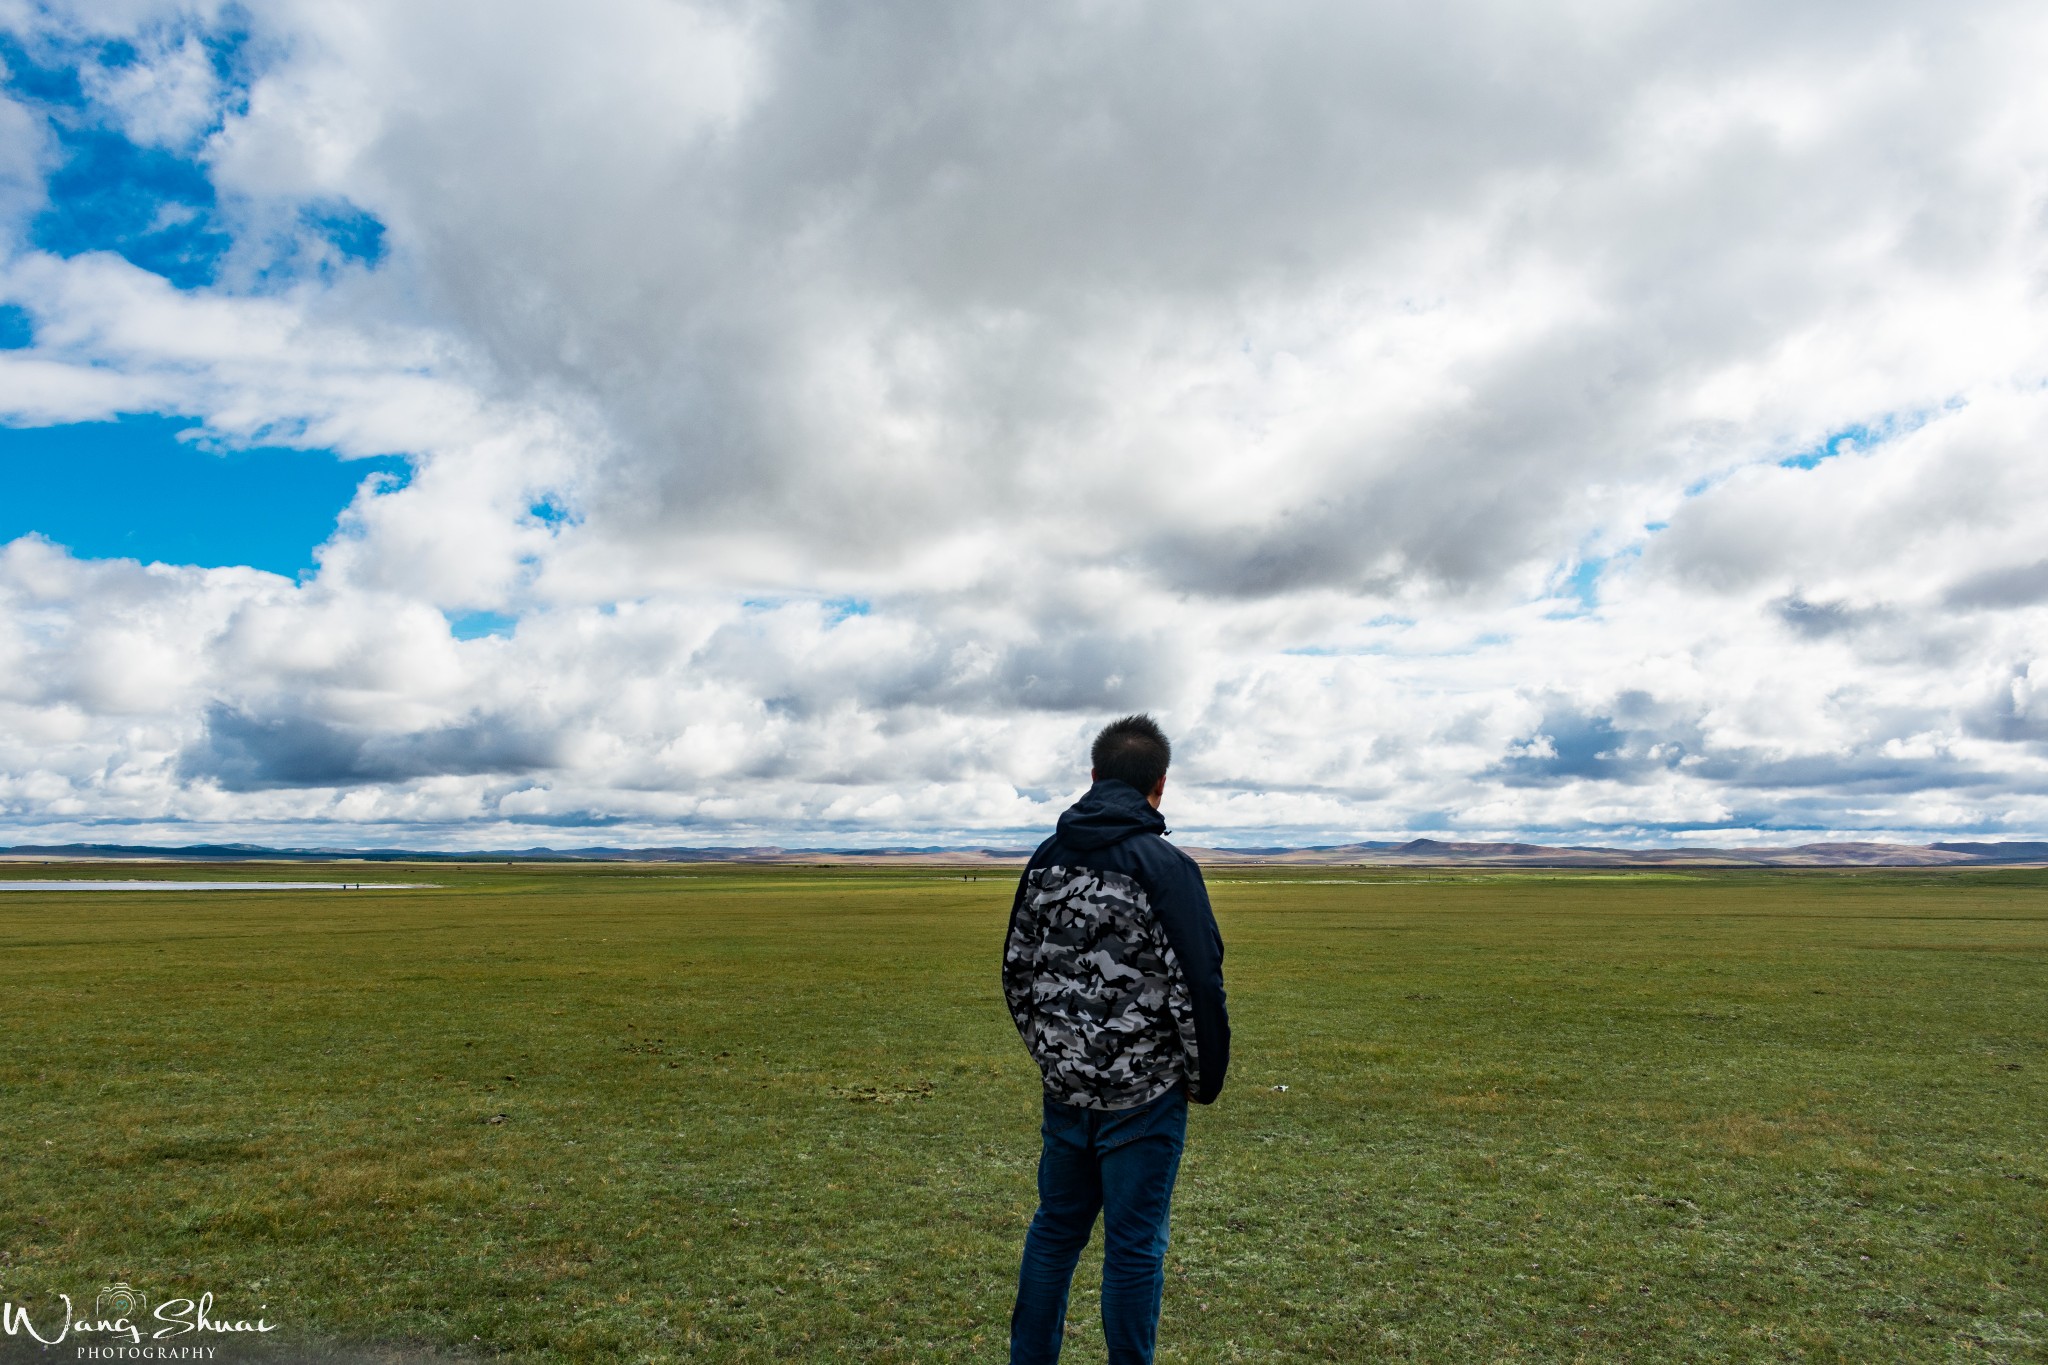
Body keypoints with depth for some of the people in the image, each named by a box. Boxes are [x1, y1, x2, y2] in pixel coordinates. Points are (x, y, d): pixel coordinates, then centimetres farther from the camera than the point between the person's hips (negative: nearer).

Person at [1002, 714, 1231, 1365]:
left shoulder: (1045, 859, 3)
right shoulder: (1167, 867, -16)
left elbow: (1016, 970, 10)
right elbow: (1198, 987, -16)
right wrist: (1207, 1078, 0)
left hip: (1065, 1086, 6)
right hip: (1144, 1092, -5)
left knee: (1056, 1227, 19)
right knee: (1134, 1244, 7)